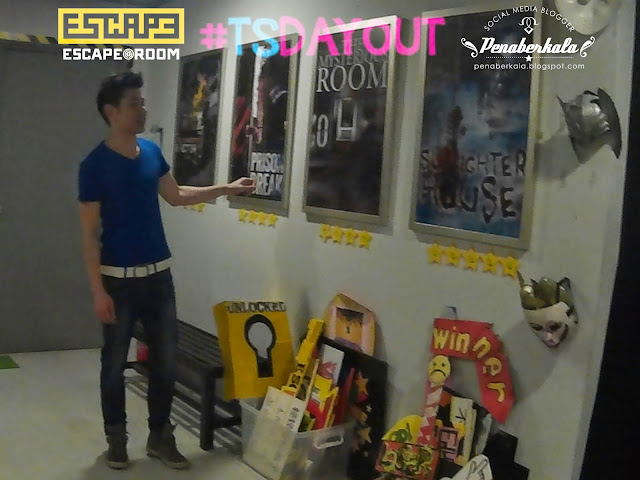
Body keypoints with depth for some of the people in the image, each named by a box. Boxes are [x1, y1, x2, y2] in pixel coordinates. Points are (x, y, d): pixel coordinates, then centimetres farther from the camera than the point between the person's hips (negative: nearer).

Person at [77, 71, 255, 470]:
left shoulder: (152, 152, 3)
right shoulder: (95, 166, -13)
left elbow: (175, 195, 19)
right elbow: (90, 234, -11)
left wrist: (226, 189, 14)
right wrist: (98, 291, -15)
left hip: (159, 274, 5)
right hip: (119, 279, -5)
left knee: (166, 359, 10)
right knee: (115, 363, 9)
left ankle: (161, 436, 26)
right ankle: (116, 438, 27)